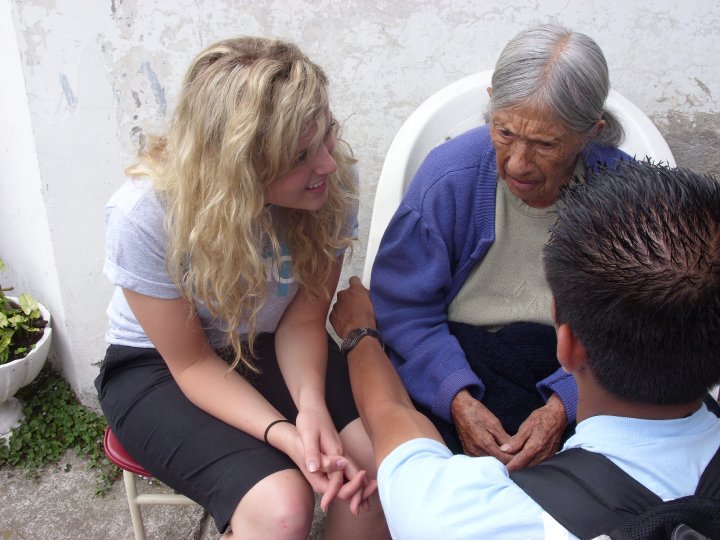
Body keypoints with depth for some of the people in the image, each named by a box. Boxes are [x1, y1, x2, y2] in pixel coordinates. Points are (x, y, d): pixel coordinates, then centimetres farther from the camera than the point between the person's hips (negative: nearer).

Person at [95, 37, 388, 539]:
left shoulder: (334, 180, -21)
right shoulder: (143, 217, -29)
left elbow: (303, 318, -11)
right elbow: (191, 363, -18)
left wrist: (311, 403, -29)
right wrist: (282, 433, -33)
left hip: (270, 348, 3)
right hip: (158, 364, -2)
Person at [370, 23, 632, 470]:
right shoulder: (449, 177, -14)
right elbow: (402, 308, -10)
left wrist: (564, 406, -24)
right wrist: (458, 398, -24)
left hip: (575, 376, 1)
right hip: (455, 362, 0)